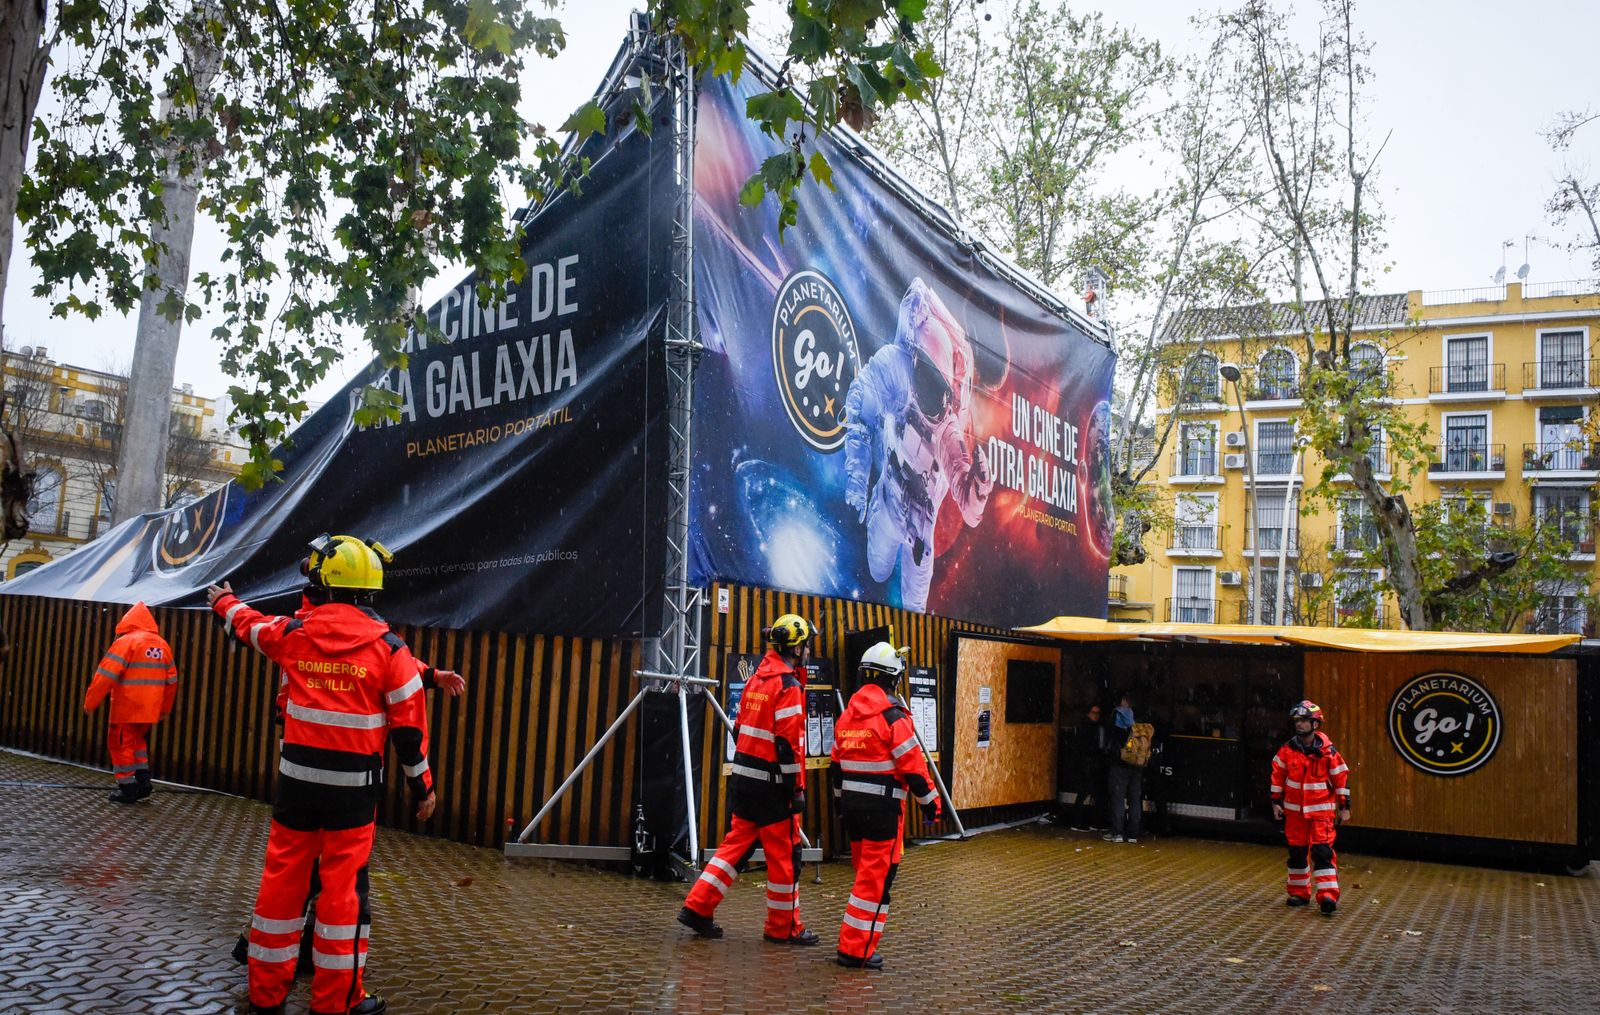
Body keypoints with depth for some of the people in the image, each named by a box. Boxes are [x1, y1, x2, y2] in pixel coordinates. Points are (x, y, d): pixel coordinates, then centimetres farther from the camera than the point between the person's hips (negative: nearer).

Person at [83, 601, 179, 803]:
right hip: (150, 709, 6)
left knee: (122, 746, 7)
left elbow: (105, 675, -15)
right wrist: (165, 708, 24)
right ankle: (143, 781, 15)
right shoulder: (162, 645, 10)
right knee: (138, 741, 23)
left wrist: (90, 703, -7)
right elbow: (171, 680, 14)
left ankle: (128, 789, 10)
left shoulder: (126, 641, -10)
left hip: (126, 709, -6)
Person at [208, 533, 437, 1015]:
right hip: (354, 786, -3)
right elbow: (410, 723, -6)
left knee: (282, 880, 12)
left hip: (297, 778, 3)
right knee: (343, 888, 4)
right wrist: (422, 785, 5)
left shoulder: (294, 632, 0)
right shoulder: (388, 646, -7)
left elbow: (250, 624, 23)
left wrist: (224, 601, 46)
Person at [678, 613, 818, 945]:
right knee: (785, 855, 3)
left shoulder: (756, 680, 12)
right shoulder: (788, 686, -14)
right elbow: (789, 742, -19)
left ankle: (697, 908, 11)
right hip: (772, 784, -8)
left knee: (737, 843, 14)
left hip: (744, 779, 8)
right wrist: (798, 787, -14)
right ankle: (784, 927, 12)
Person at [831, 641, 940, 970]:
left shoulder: (847, 714, 9)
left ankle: (857, 941, 25)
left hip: (851, 802, 8)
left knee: (865, 871, 18)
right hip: (882, 805, -8)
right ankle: (857, 949, 0)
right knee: (877, 877, -2)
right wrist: (930, 800, -1)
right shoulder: (893, 716, -14)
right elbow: (912, 765, -13)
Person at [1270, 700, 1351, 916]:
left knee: (1323, 851, -12)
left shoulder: (1327, 751, -10)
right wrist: (1276, 802, 6)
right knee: (1297, 851, 10)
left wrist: (1344, 807, -2)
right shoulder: (1287, 750, -3)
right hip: (1294, 809, 3)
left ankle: (1328, 896, -13)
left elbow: (1342, 777, -3)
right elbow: (1277, 775, 7)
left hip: (1321, 809, -3)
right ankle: (1299, 892, 23)